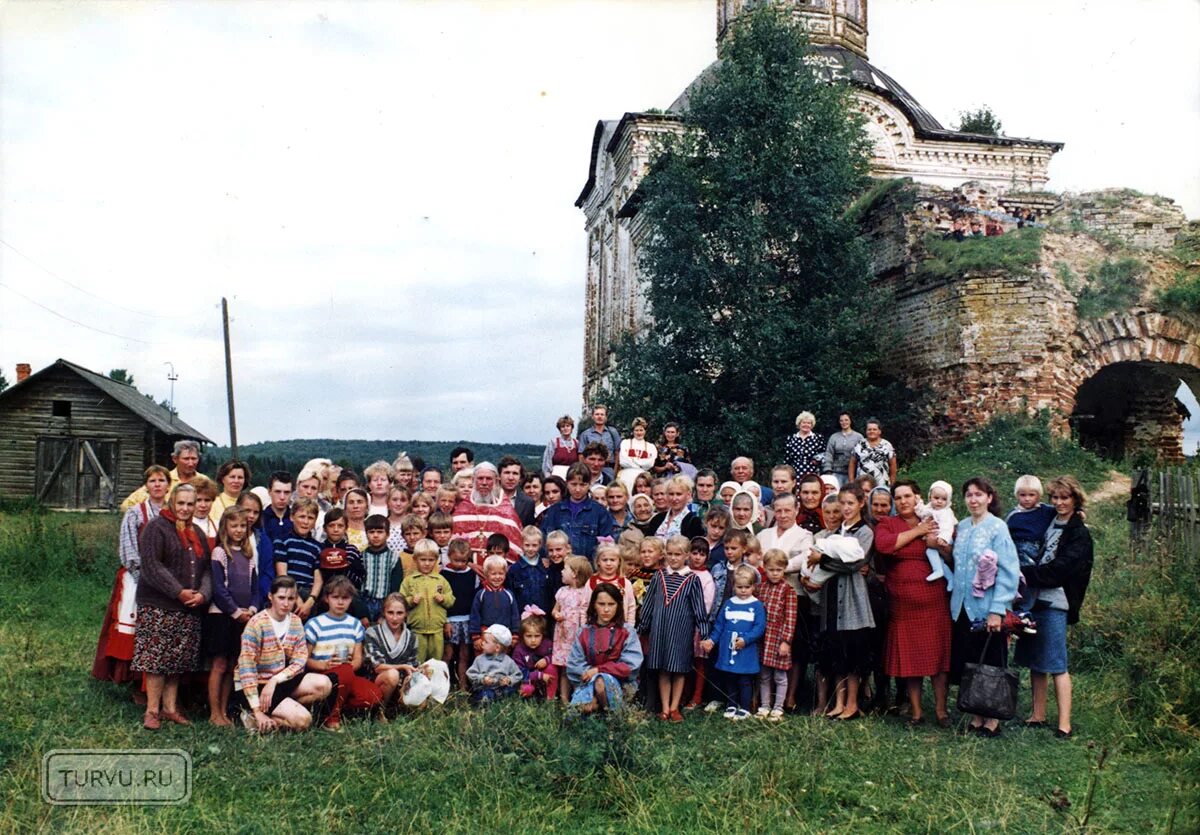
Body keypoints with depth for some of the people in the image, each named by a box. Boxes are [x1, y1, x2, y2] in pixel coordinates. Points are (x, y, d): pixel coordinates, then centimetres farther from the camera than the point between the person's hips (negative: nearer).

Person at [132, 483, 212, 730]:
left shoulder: (198, 533, 17)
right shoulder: (157, 527, -4)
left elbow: (206, 568, 12)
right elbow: (151, 565, -14)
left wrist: (203, 594, -7)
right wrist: (179, 592, -17)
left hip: (191, 608, 6)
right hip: (158, 606, -6)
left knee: (179, 660, 9)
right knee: (156, 658, -5)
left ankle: (170, 707, 17)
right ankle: (152, 710, 4)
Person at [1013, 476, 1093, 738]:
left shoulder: (1079, 534, -3)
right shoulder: (1047, 524, 15)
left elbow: (1059, 570, -14)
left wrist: (1025, 572, -15)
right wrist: (1025, 572, 3)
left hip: (1055, 601, -6)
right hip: (1034, 598, 6)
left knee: (1056, 664, -6)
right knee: (1035, 660, 9)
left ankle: (1064, 724, -2)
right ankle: (1037, 715, 18)